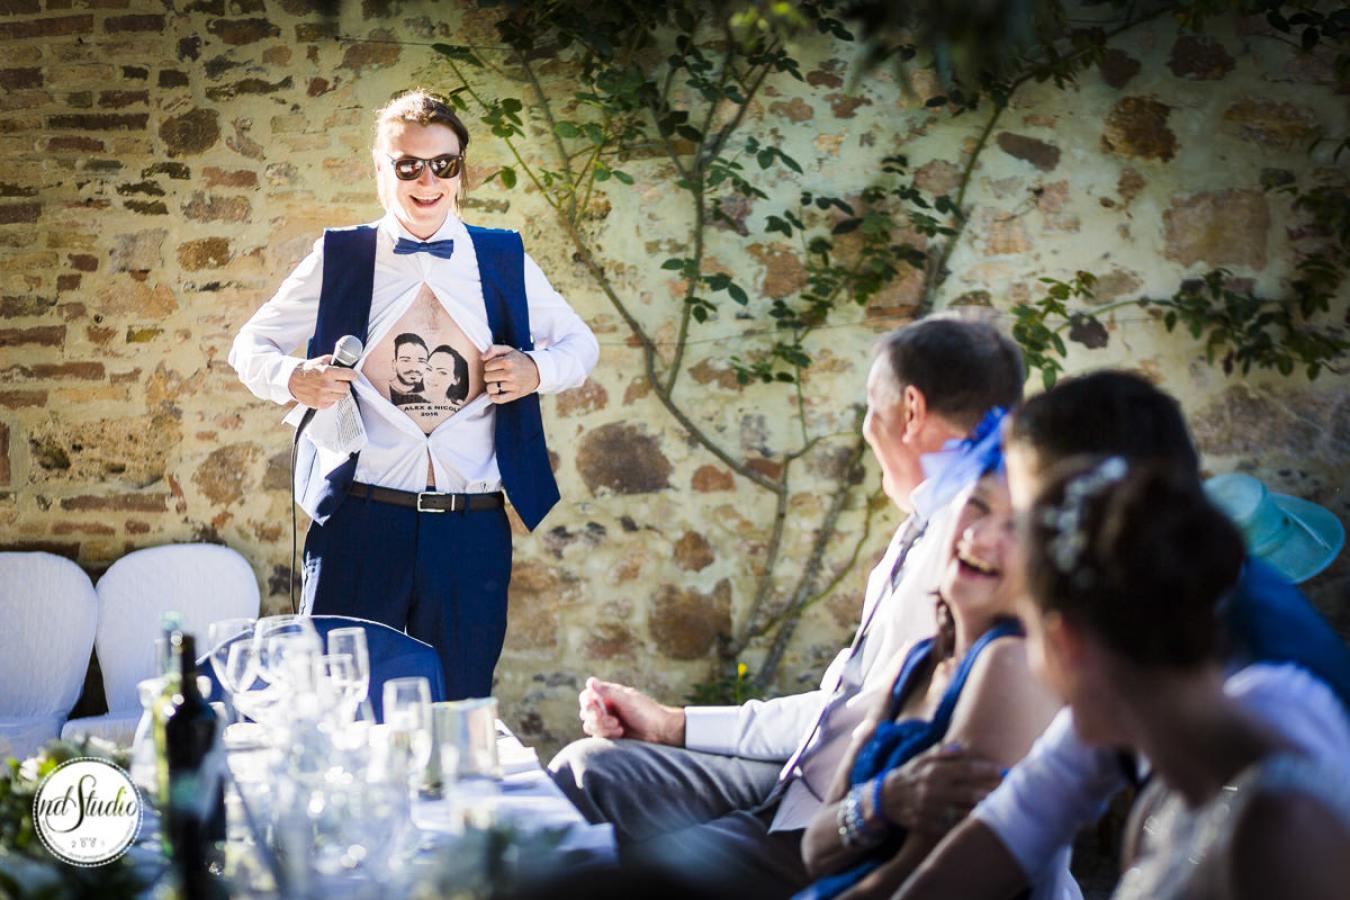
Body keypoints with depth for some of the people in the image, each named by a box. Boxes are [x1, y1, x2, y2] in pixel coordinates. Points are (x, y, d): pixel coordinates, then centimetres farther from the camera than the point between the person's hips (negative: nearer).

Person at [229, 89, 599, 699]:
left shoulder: (503, 260, 9)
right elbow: (251, 345, 13)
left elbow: (579, 343, 20)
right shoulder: (341, 258, 5)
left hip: (472, 529, 1)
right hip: (360, 521, -1)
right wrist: (291, 379, -10)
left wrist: (537, 369, -3)